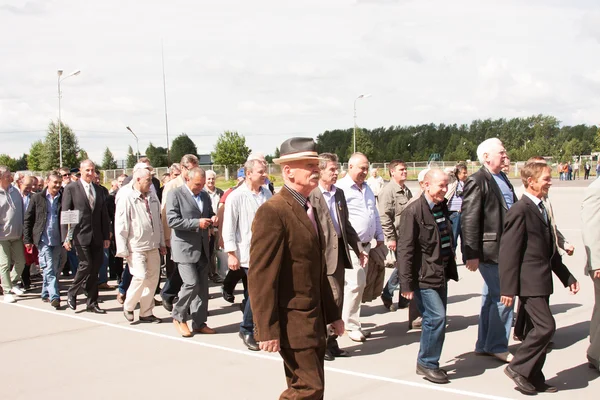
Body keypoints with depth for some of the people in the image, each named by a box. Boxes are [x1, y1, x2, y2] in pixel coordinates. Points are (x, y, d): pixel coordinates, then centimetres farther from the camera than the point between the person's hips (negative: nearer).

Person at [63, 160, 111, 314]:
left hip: (97, 236, 5)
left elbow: (104, 214, 14)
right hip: (80, 235, -4)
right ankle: (72, 294, 12)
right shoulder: (71, 189, -2)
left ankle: (92, 303, 13)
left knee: (95, 268, 4)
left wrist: (106, 236, 9)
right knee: (86, 264, -12)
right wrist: (66, 237, -10)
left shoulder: (98, 189, 13)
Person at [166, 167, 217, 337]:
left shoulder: (205, 196, 12)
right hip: (184, 247, -6)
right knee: (191, 283, -13)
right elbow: (172, 220, -16)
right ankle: (178, 317, 9)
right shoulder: (175, 194, -7)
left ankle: (199, 323, 17)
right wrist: (197, 223, -20)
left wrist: (212, 219, 1)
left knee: (202, 286, 7)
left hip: (202, 247, 7)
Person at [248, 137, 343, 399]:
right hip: (293, 320, -9)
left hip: (313, 318, 10)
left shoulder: (308, 209, 13)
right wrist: (267, 330, -22)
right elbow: (260, 277, -20)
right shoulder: (273, 212, -17)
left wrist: (331, 314, 20)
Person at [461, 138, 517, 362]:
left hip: (505, 249, 9)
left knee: (491, 297, 15)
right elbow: (469, 220, -17)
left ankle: (484, 345, 25)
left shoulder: (503, 179, 14)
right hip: (490, 250, -9)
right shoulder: (477, 182, -13)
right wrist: (472, 255, -18)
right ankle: (497, 346, 9)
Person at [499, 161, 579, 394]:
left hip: (541, 282, 10)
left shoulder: (540, 209, 16)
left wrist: (567, 277, 22)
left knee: (540, 329, 12)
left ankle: (534, 379, 21)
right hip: (529, 282, -10)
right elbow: (508, 252, -18)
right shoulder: (520, 211, -15)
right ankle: (518, 367, 2)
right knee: (546, 326, -12)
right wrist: (508, 288, -19)